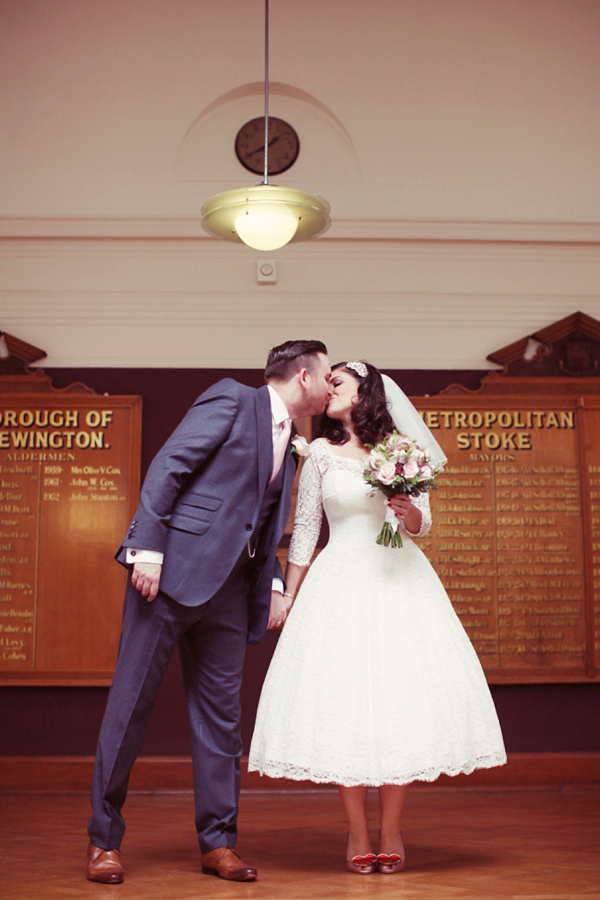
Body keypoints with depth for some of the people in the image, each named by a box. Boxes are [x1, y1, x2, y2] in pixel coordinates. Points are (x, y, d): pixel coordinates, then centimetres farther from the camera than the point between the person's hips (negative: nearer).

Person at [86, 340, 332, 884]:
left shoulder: (289, 446, 20)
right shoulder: (232, 399, -2)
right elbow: (166, 468, -11)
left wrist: (272, 585, 7)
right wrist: (149, 549, -19)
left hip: (229, 586, 7)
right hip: (172, 569, -7)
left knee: (221, 713, 8)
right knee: (131, 701, 0)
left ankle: (218, 843, 18)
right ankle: (105, 839, 12)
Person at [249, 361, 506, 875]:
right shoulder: (321, 453, 6)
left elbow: (422, 526, 8)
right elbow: (304, 531, 9)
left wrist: (409, 512, -15)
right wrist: (288, 598, 6)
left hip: (400, 579, 0)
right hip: (341, 582, 0)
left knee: (402, 694, -4)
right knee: (343, 697, -4)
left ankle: (392, 831, 7)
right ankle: (357, 833, 6)